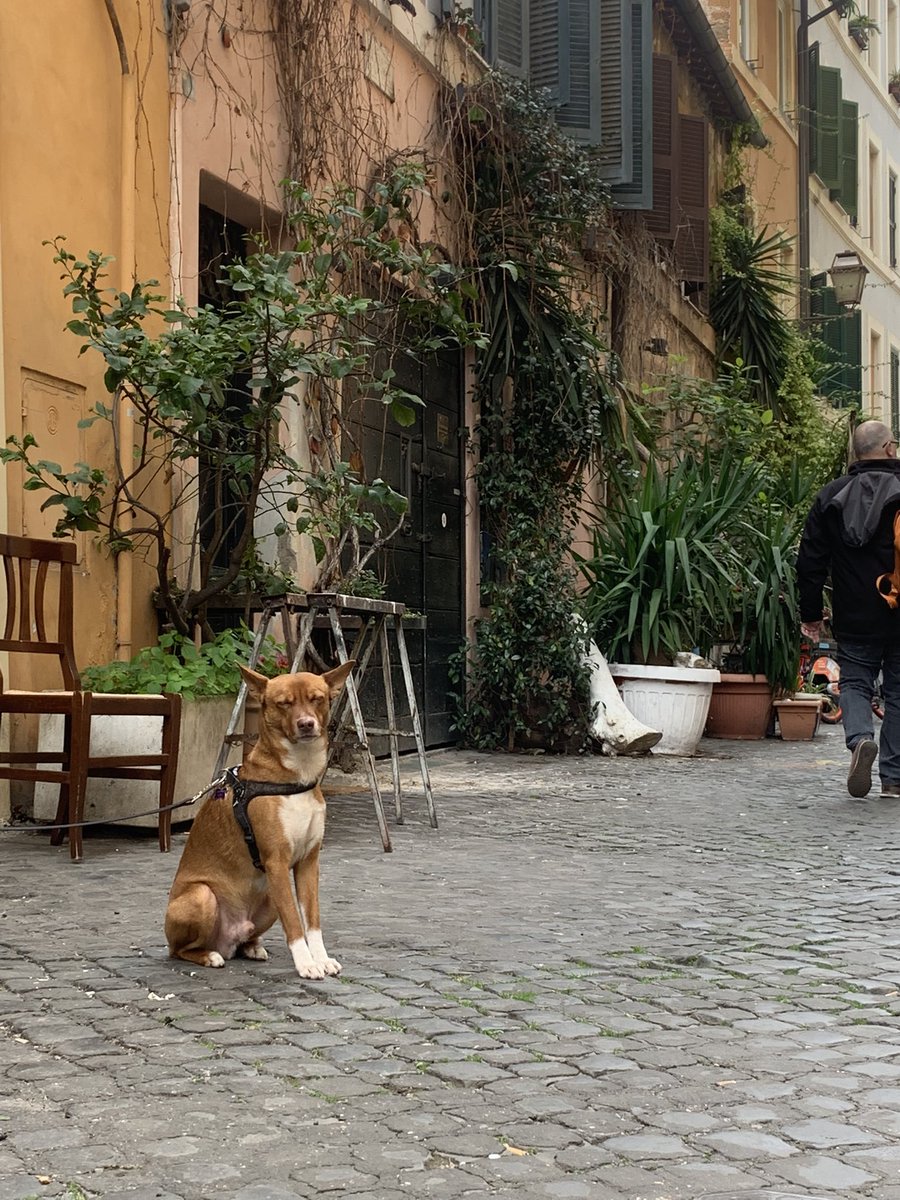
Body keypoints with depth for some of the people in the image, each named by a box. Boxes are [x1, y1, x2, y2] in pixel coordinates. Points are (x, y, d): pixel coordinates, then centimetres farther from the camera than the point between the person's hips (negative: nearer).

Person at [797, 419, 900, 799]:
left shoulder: (830, 496, 4)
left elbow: (810, 562, 6)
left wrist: (810, 613, 13)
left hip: (854, 620, 1)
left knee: (854, 683, 12)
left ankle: (860, 739, -18)